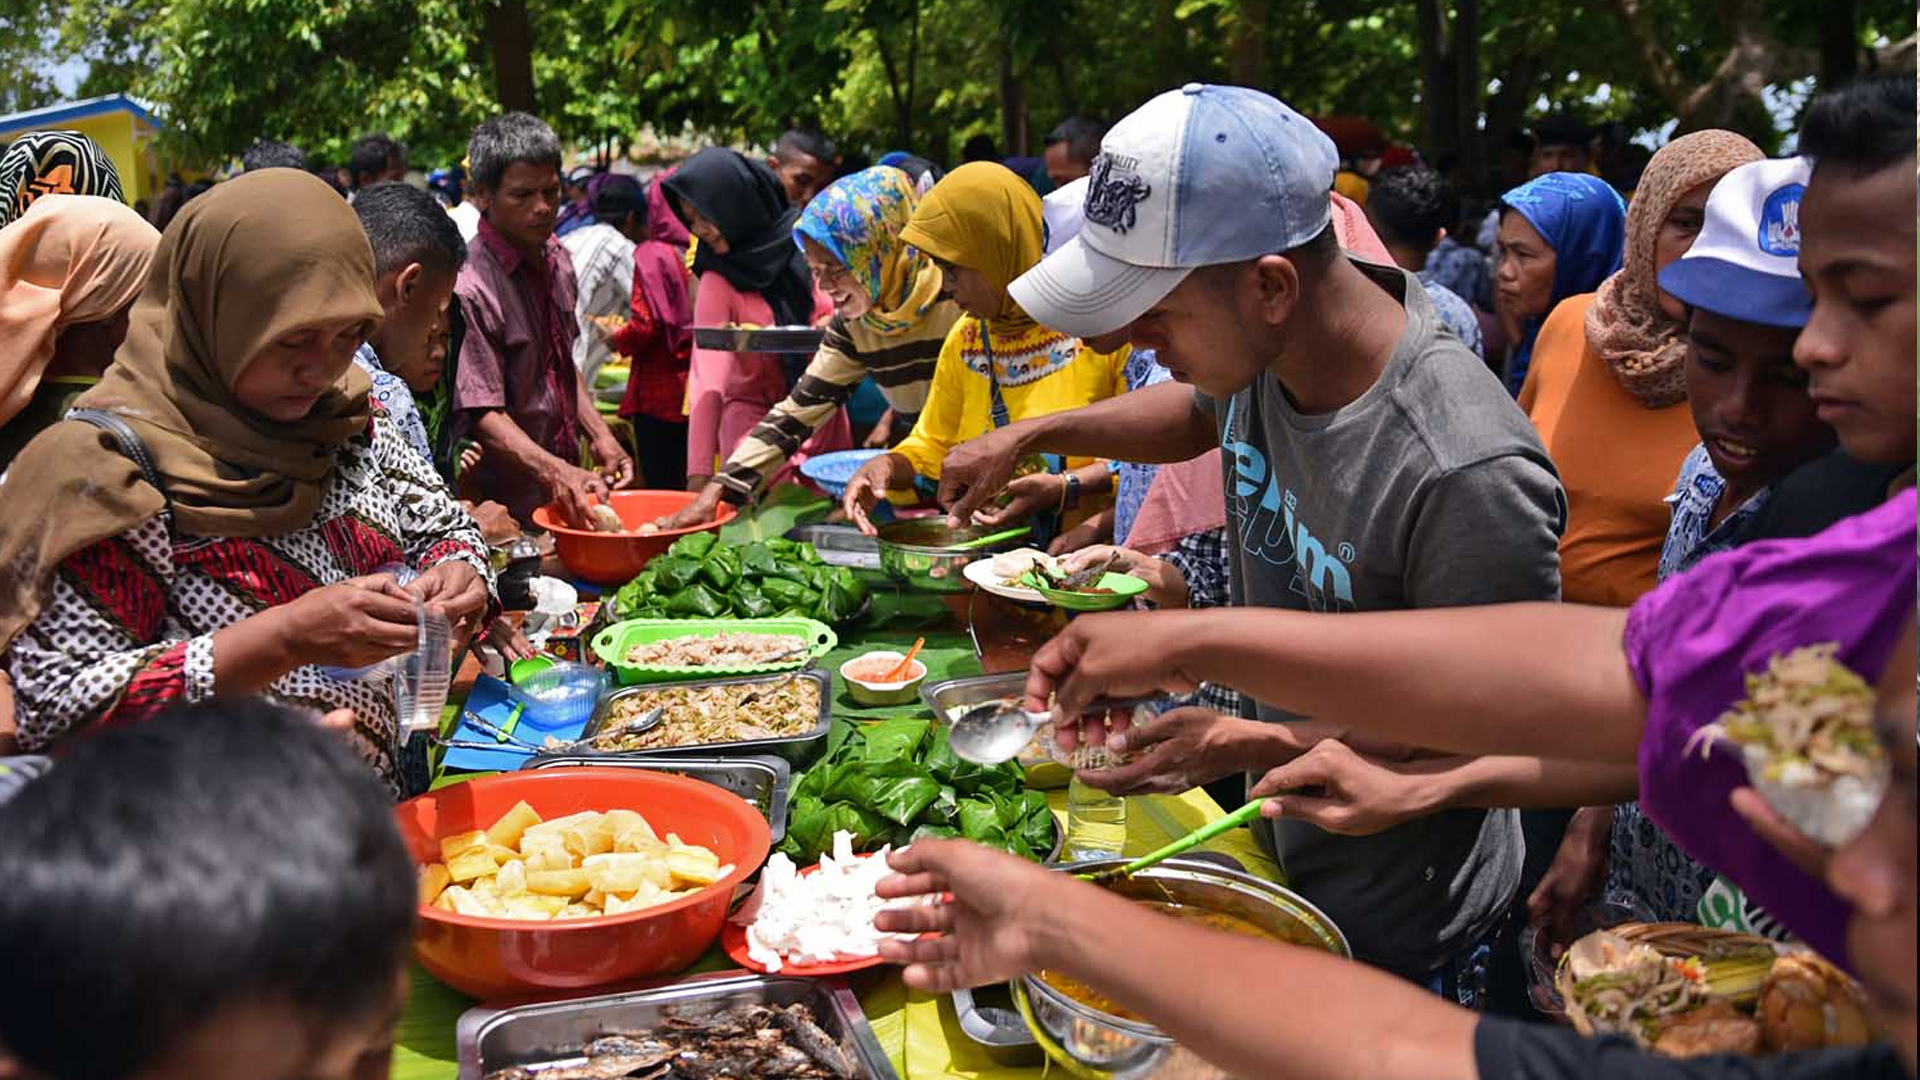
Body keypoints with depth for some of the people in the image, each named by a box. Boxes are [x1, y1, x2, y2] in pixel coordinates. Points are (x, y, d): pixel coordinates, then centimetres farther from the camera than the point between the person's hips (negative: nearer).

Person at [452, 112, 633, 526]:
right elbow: (482, 414, -23)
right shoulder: (470, 287, -20)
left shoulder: (556, 259, 7)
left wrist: (599, 436, 8)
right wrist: (553, 471, -35)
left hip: (567, 482, 8)